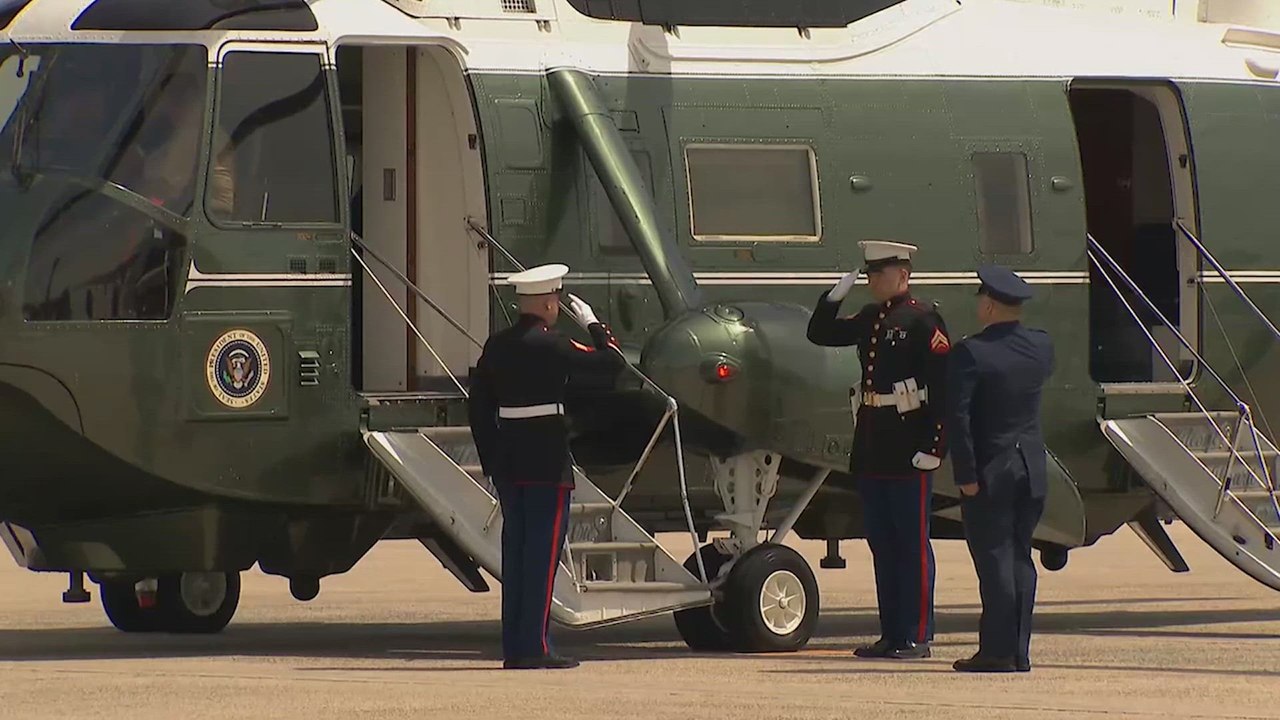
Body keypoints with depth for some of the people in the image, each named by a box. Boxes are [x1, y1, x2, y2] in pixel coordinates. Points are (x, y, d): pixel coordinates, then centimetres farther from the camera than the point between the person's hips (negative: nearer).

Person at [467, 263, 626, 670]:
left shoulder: (496, 346, 8)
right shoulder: (550, 345, -13)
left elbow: (478, 406, 12)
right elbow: (612, 362, -10)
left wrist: (490, 461, 18)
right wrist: (593, 324, 6)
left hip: (508, 464, 7)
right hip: (547, 463, -7)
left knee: (515, 550, 11)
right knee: (544, 552, -4)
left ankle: (513, 648, 12)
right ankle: (534, 648, -7)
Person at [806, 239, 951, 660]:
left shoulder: (923, 322, -10)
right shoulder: (869, 320, 15)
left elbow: (943, 388, -15)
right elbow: (820, 335, 24)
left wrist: (932, 447, -19)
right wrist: (835, 295, 8)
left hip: (909, 451, -8)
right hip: (871, 450, 8)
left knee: (912, 544, -3)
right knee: (881, 543, 11)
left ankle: (916, 637, 1)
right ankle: (891, 634, 16)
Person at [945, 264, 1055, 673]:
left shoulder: (971, 353, -14)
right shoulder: (1042, 347, 3)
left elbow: (958, 417, -18)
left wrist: (966, 475, -14)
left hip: (990, 470, -6)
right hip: (1031, 468, 6)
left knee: (994, 559, -4)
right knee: (1019, 556, 11)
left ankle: (998, 651, -4)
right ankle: (1018, 650, 12)